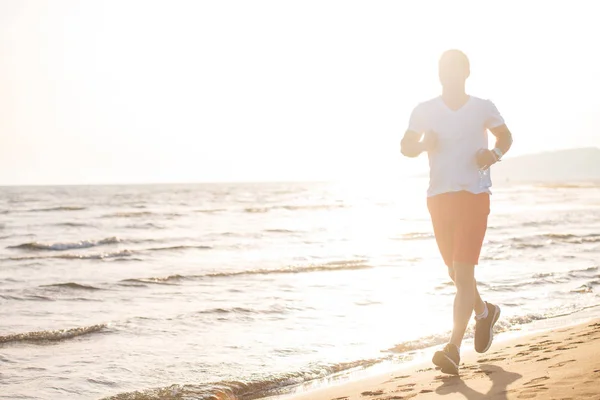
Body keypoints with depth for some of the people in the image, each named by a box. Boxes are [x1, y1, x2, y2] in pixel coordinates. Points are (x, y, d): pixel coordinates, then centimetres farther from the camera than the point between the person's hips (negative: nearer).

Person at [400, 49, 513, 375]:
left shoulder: (483, 109, 0)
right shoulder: (424, 111, 2)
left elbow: (505, 136, 15)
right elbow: (406, 146, 9)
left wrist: (495, 154, -6)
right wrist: (424, 144, -13)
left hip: (474, 196, -3)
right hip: (439, 197, 3)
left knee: (463, 271, -13)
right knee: (455, 272, 15)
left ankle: (454, 348, -14)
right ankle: (484, 311, 45)